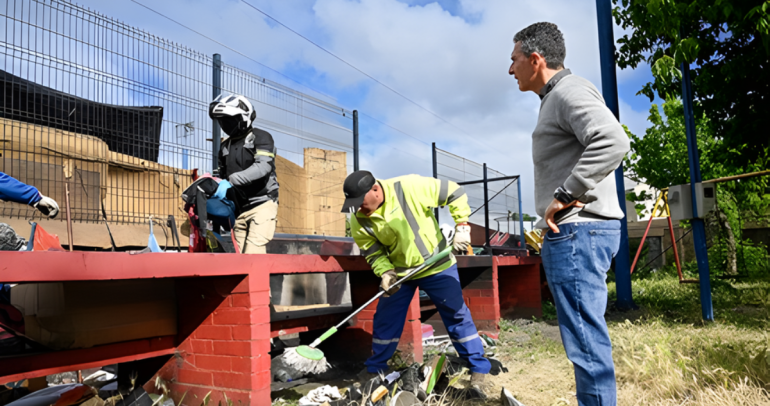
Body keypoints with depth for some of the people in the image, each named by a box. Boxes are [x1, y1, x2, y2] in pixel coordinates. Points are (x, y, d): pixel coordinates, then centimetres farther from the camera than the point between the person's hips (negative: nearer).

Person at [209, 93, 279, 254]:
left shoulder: (260, 138, -3)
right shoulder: (225, 146, 18)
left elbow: (263, 166, -20)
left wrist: (232, 179, -30)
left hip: (262, 204, -7)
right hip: (238, 209, 7)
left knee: (253, 251, -20)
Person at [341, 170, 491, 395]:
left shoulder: (410, 187, -28)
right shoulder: (358, 221, -16)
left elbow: (455, 193, -18)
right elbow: (373, 252, -4)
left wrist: (461, 227, -20)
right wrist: (386, 272, -23)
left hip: (437, 266, -3)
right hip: (399, 272, 4)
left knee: (457, 315, 1)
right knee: (384, 320, 8)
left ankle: (478, 369, 15)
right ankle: (374, 370, 28)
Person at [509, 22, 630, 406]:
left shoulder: (570, 91, -9)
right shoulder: (555, 99, 23)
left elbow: (613, 142, -27)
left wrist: (563, 196, -22)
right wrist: (549, 223, 18)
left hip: (578, 231, -11)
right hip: (571, 232, 11)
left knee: (585, 340, -6)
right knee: (587, 336, 16)